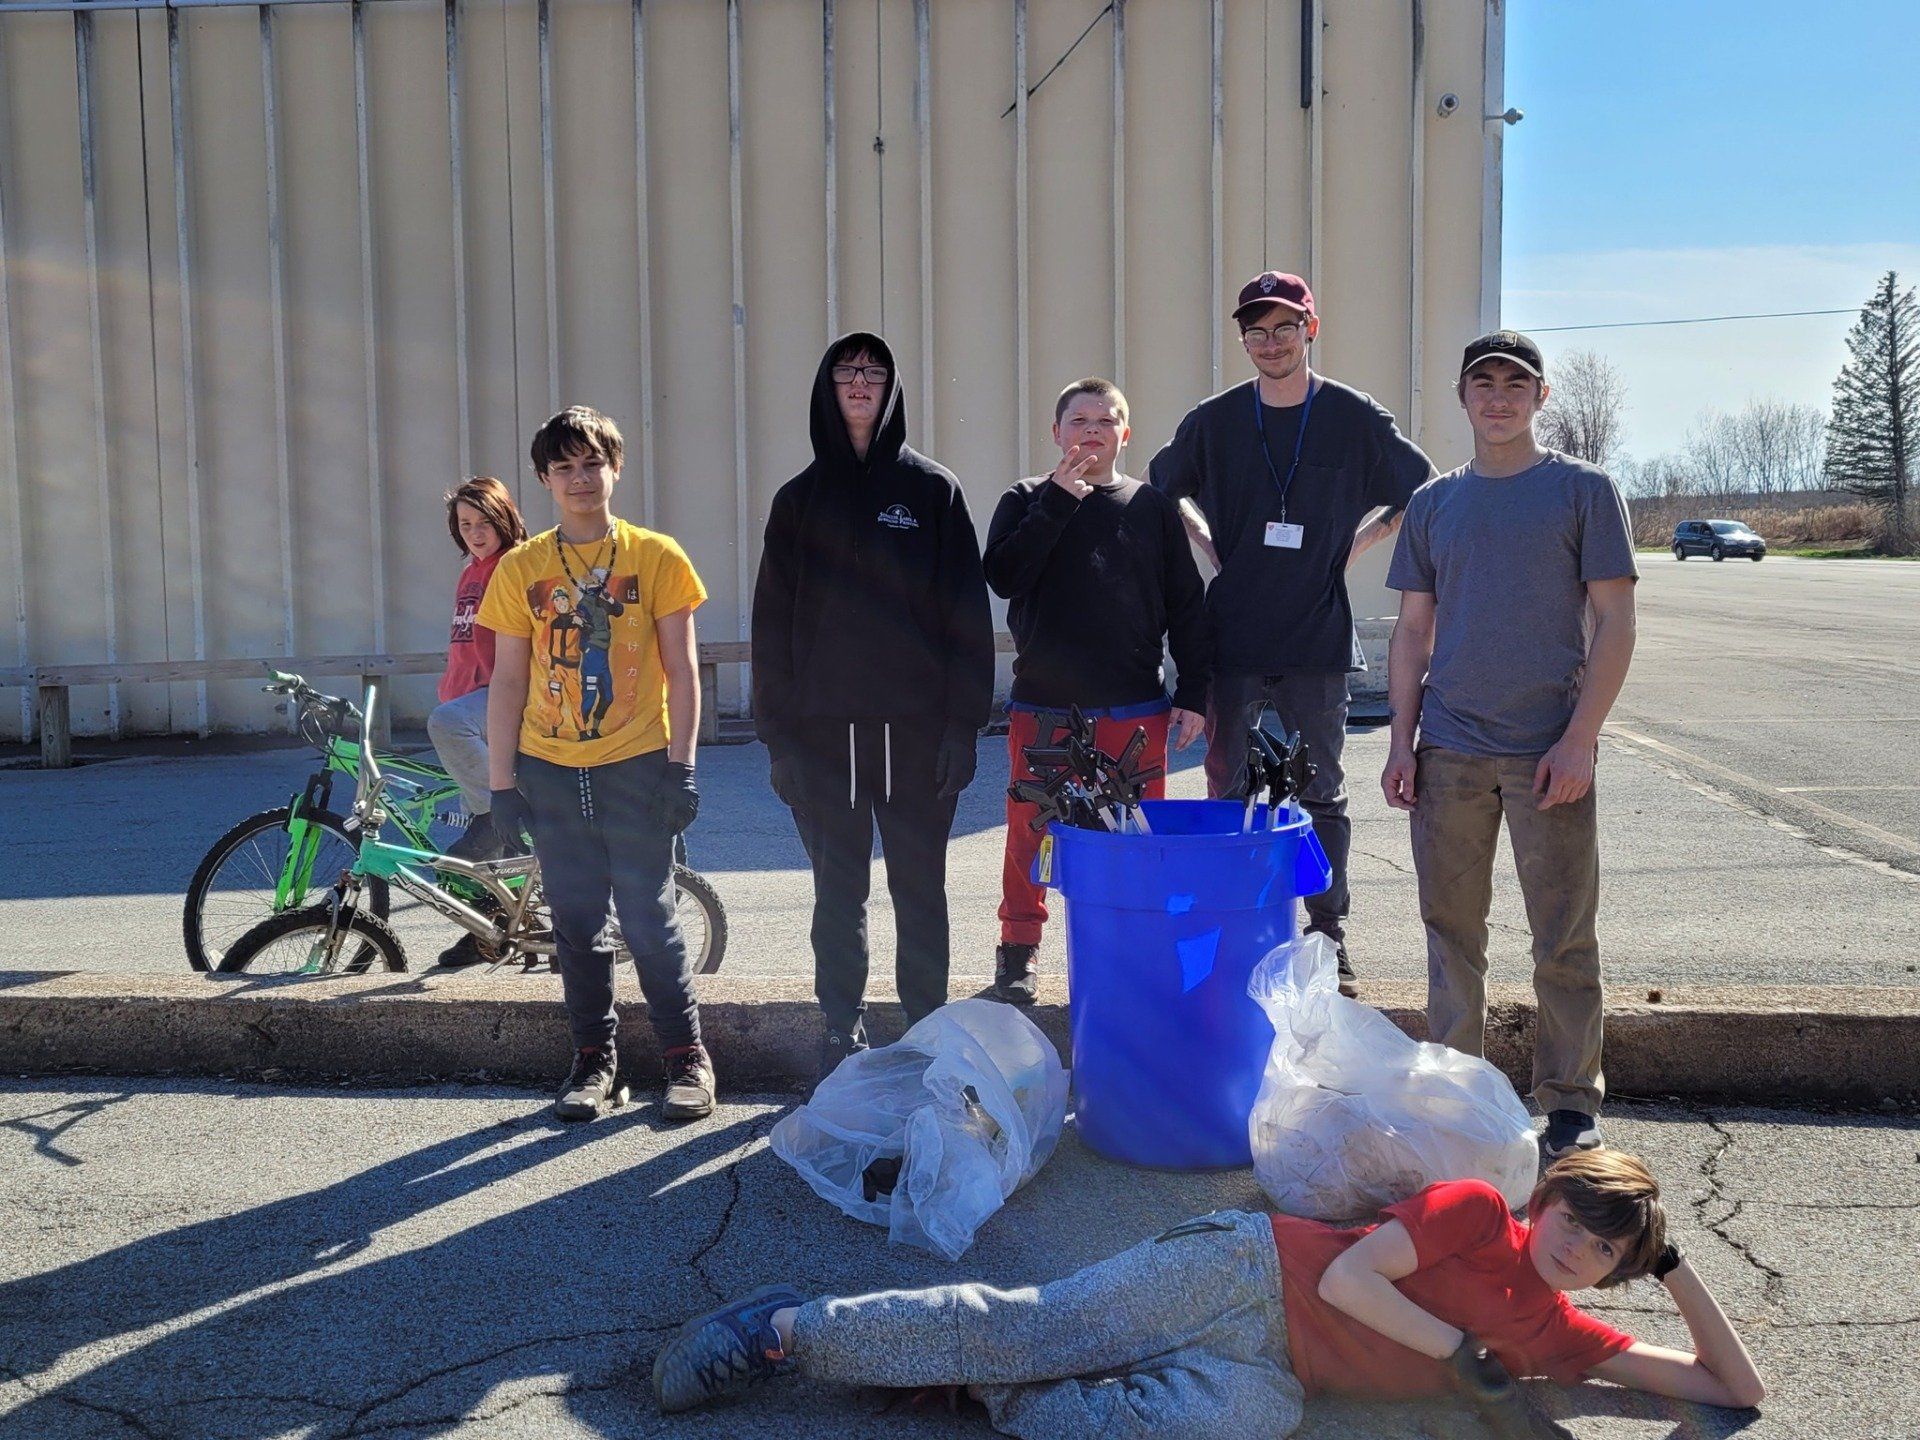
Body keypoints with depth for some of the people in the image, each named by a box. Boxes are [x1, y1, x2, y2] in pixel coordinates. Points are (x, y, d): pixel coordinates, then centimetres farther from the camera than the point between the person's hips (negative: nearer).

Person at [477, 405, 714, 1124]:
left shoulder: (657, 557, 0)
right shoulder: (520, 568, 5)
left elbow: (681, 671, 1)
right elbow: (507, 682, 7)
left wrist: (681, 765, -6)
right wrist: (501, 783, 3)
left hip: (636, 767, -2)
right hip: (550, 772, 3)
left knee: (648, 918, -2)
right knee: (577, 926, 9)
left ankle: (687, 1057, 12)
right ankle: (594, 1060, 21)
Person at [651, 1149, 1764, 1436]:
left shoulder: (1558, 1337, 13)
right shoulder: (1474, 1209, -3)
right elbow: (1347, 1274, -12)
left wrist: (1677, 1270, 4)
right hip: (1253, 1275, -4)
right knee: (1033, 1325, -15)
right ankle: (794, 1327, 1)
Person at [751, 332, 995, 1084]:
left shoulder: (933, 490, 4)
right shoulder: (800, 499, 9)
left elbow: (966, 612, 0)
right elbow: (774, 621, 8)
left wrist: (961, 723, -7)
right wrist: (778, 733, 1)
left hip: (916, 726, -2)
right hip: (824, 729, 2)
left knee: (919, 887, 5)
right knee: (838, 892, 8)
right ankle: (842, 1034, 18)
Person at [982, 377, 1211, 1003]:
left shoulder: (1152, 507, 9)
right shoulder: (1026, 501, 7)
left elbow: (1187, 606, 9)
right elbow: (1003, 576, -10)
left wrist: (1193, 694, 4)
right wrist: (1057, 501, -12)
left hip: (1135, 712, 1)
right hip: (1041, 709, 0)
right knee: (1029, 835, 6)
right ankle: (1018, 950, 22)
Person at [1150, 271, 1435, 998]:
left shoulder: (1354, 416, -1)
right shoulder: (1214, 420, 2)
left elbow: (1422, 493, 12)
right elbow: (1161, 489, 19)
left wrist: (1355, 544, 3)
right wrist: (1210, 547, 7)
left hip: (1317, 638, -1)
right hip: (1232, 636, 1)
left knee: (1322, 795, 8)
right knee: (1227, 793, 7)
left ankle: (1329, 937, 18)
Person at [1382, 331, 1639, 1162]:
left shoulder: (1584, 492, 2)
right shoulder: (1433, 503, 12)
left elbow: (1615, 626, -2)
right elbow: (1412, 631, 12)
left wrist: (1579, 738, -11)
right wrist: (1401, 741, 4)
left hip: (1548, 751, -3)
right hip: (1448, 751, 3)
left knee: (1563, 938, 3)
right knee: (1451, 926, 9)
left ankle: (1571, 1101, 16)